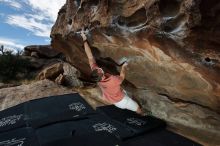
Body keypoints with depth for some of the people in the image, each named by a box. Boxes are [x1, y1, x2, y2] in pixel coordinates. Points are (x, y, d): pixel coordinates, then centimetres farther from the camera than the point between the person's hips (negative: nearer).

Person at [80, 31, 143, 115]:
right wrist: (123, 67, 0)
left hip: (112, 99, 6)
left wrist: (85, 40, -20)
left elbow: (90, 57, -25)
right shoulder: (113, 80, -42)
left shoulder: (95, 74, -29)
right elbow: (122, 77, -18)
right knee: (138, 110, 16)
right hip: (121, 101, -6)